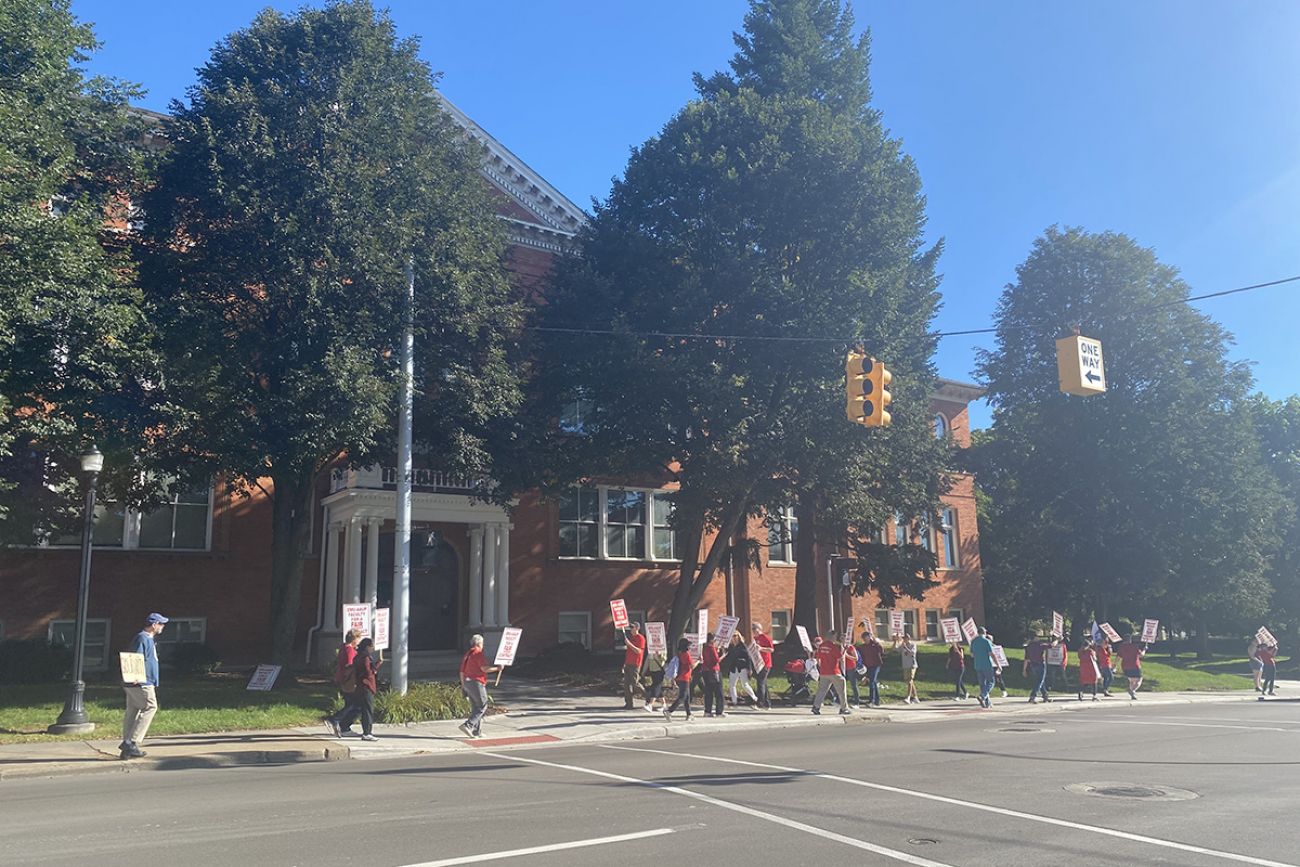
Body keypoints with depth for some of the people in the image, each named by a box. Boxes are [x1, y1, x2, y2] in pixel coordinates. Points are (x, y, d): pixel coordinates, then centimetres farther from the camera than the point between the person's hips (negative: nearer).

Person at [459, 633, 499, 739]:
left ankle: (477, 731, 11)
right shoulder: (478, 653, -11)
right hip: (476, 683, -9)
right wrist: (497, 668, -7)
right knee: (482, 706, -5)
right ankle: (468, 725, -17)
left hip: (467, 682, 9)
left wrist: (463, 685, 24)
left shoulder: (467, 654, 16)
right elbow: (484, 668, -19)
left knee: (475, 708, 13)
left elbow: (462, 671, 18)